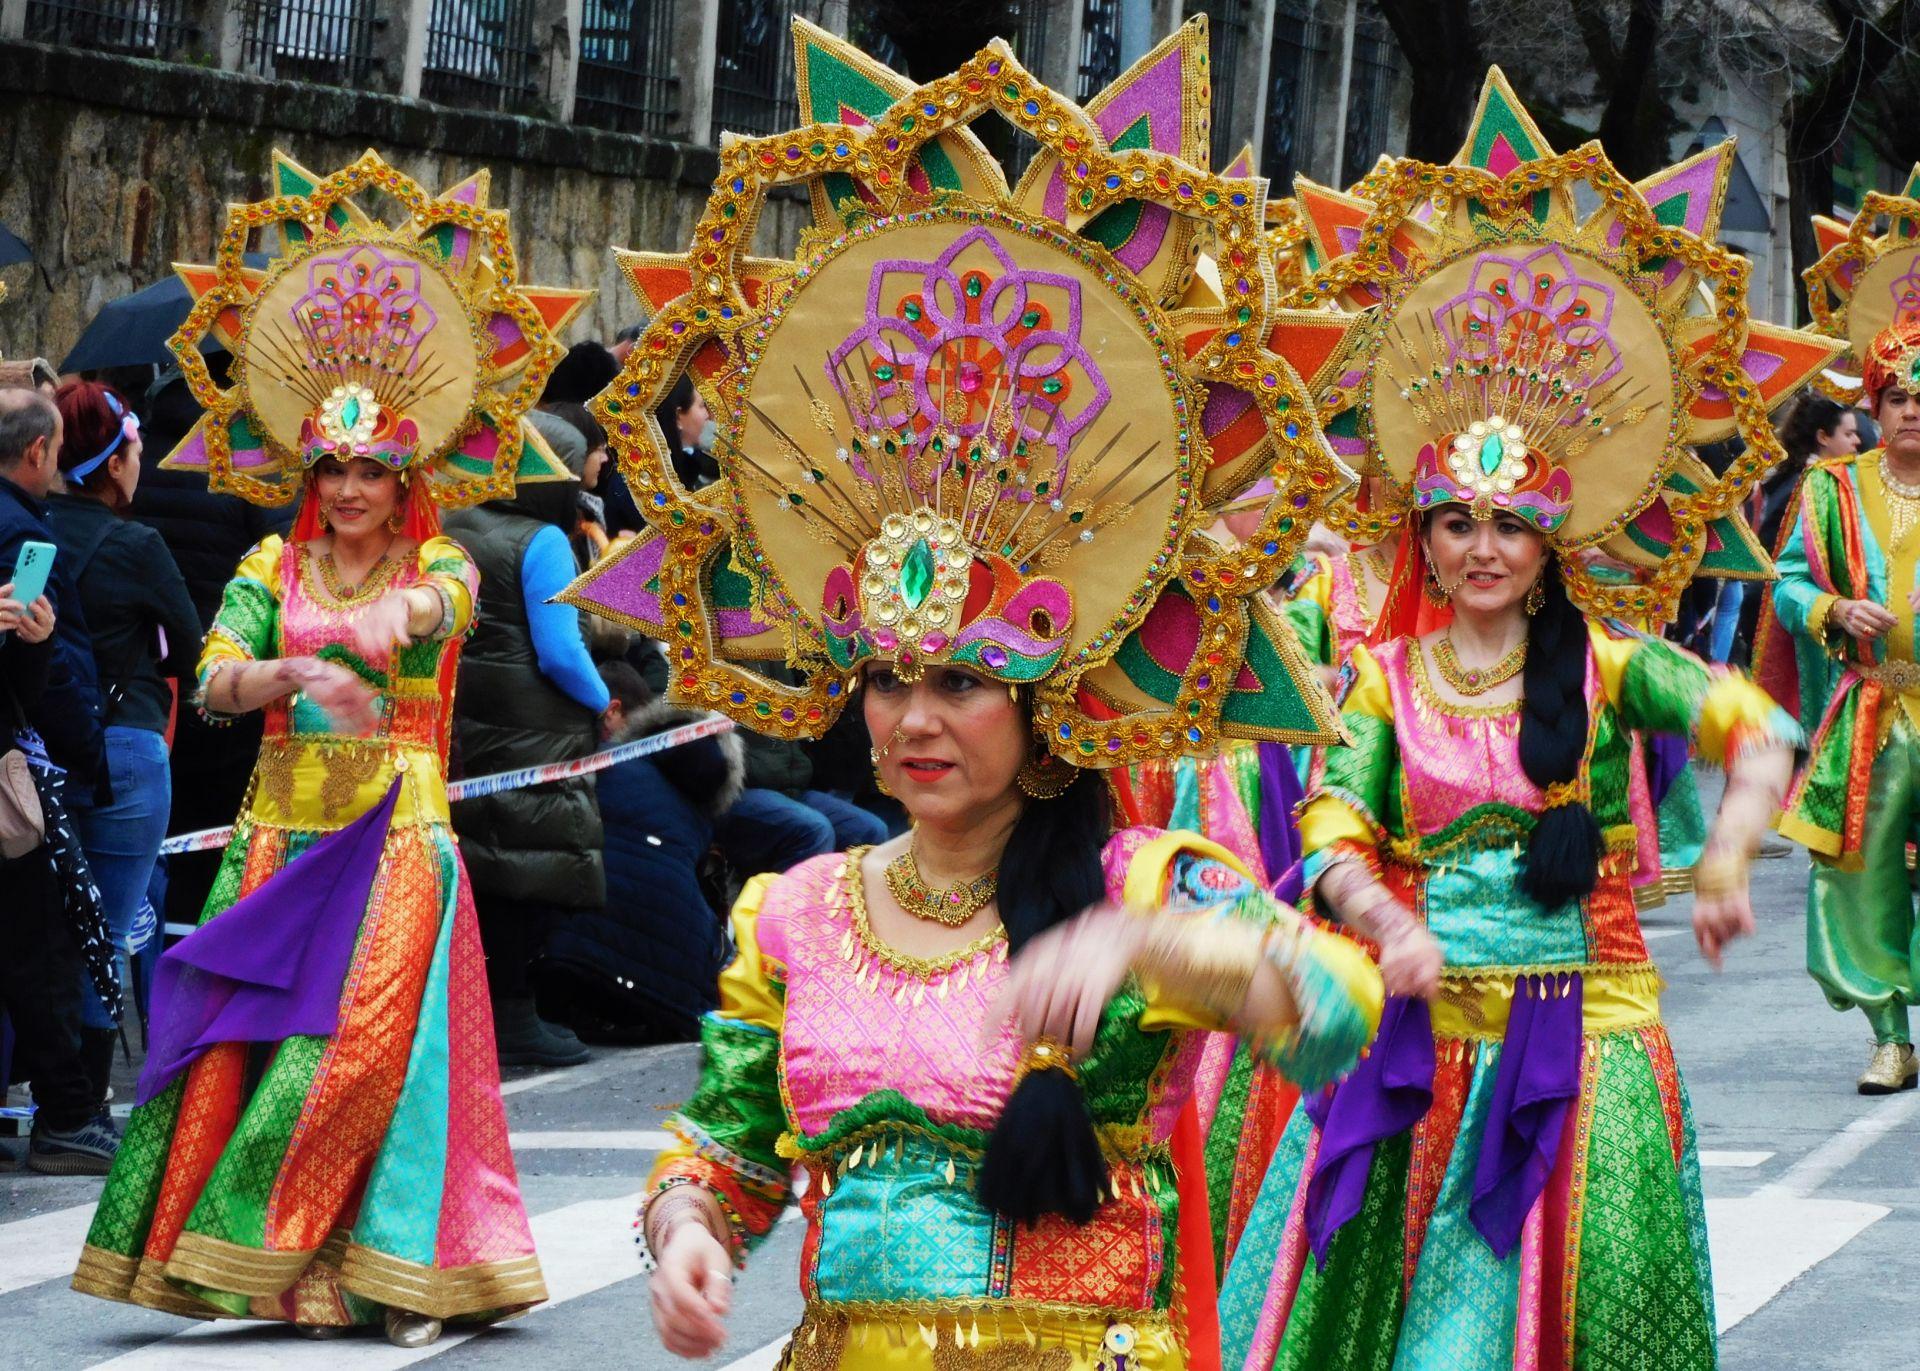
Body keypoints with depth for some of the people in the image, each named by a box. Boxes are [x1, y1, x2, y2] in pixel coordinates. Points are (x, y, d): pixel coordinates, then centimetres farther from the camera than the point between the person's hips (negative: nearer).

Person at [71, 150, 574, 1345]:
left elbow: (447, 598, -22)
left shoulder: (437, 559, 3)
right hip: (284, 827, 2)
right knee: (251, 1032, -5)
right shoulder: (273, 568, 9)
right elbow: (215, 681, -5)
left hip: (398, 830, -2)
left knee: (372, 1038, -9)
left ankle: (389, 1273, -5)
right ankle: (245, 1266, -1)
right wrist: (299, 672, -25)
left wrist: (401, 611, -46)